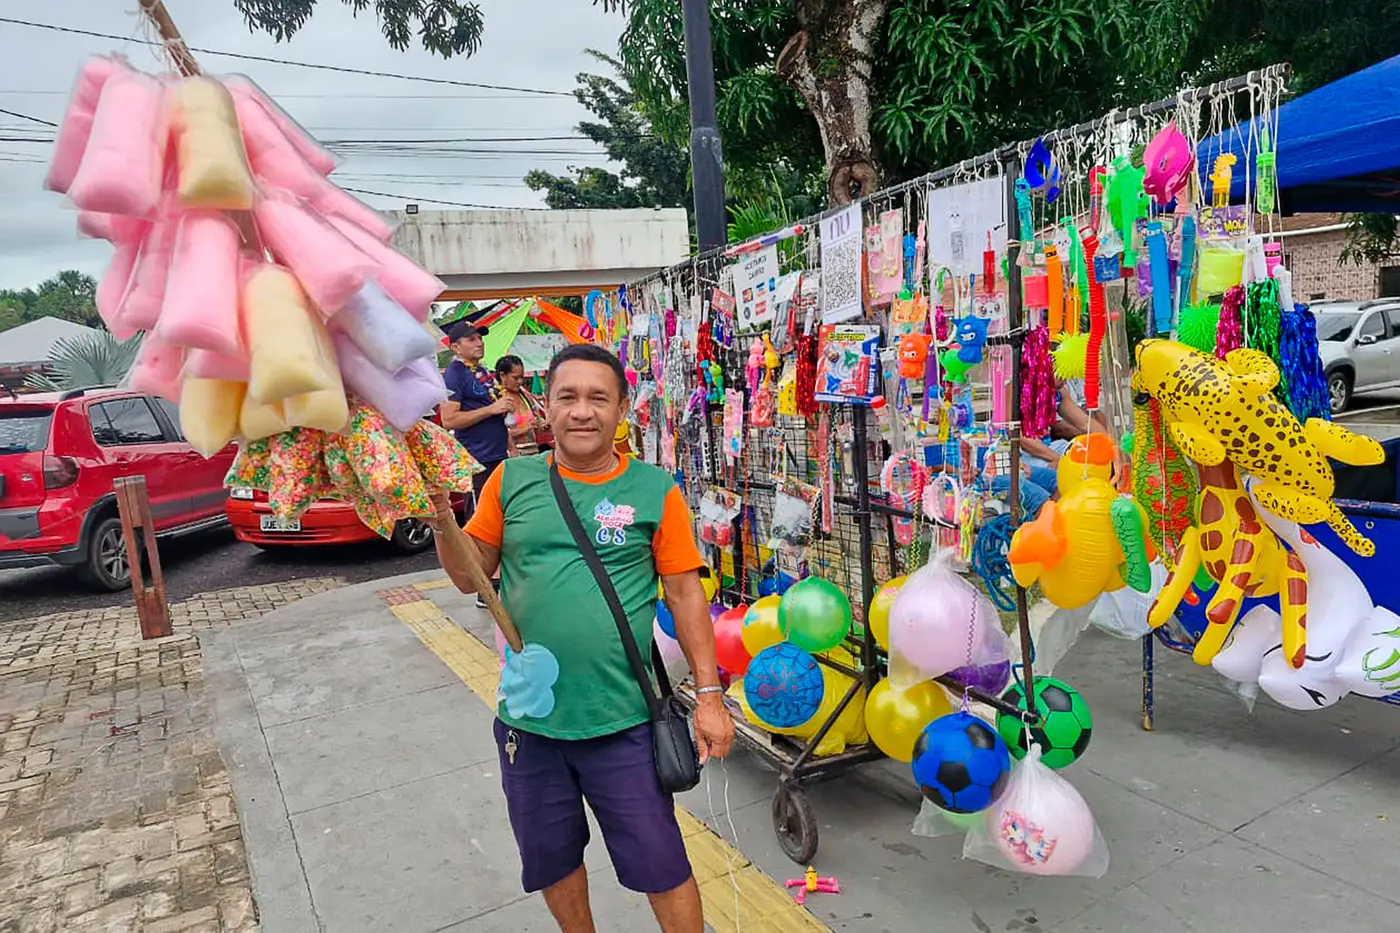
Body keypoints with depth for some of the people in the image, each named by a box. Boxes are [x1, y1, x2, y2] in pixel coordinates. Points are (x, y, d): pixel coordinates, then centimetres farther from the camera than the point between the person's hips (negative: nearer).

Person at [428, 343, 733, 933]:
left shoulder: (655, 491, -7)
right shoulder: (512, 480, -1)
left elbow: (685, 595, -3)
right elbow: (470, 576, 4)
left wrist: (709, 694, -4)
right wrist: (441, 511, -12)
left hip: (623, 723, -3)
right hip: (528, 721, 3)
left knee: (661, 866, 9)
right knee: (551, 860, 23)